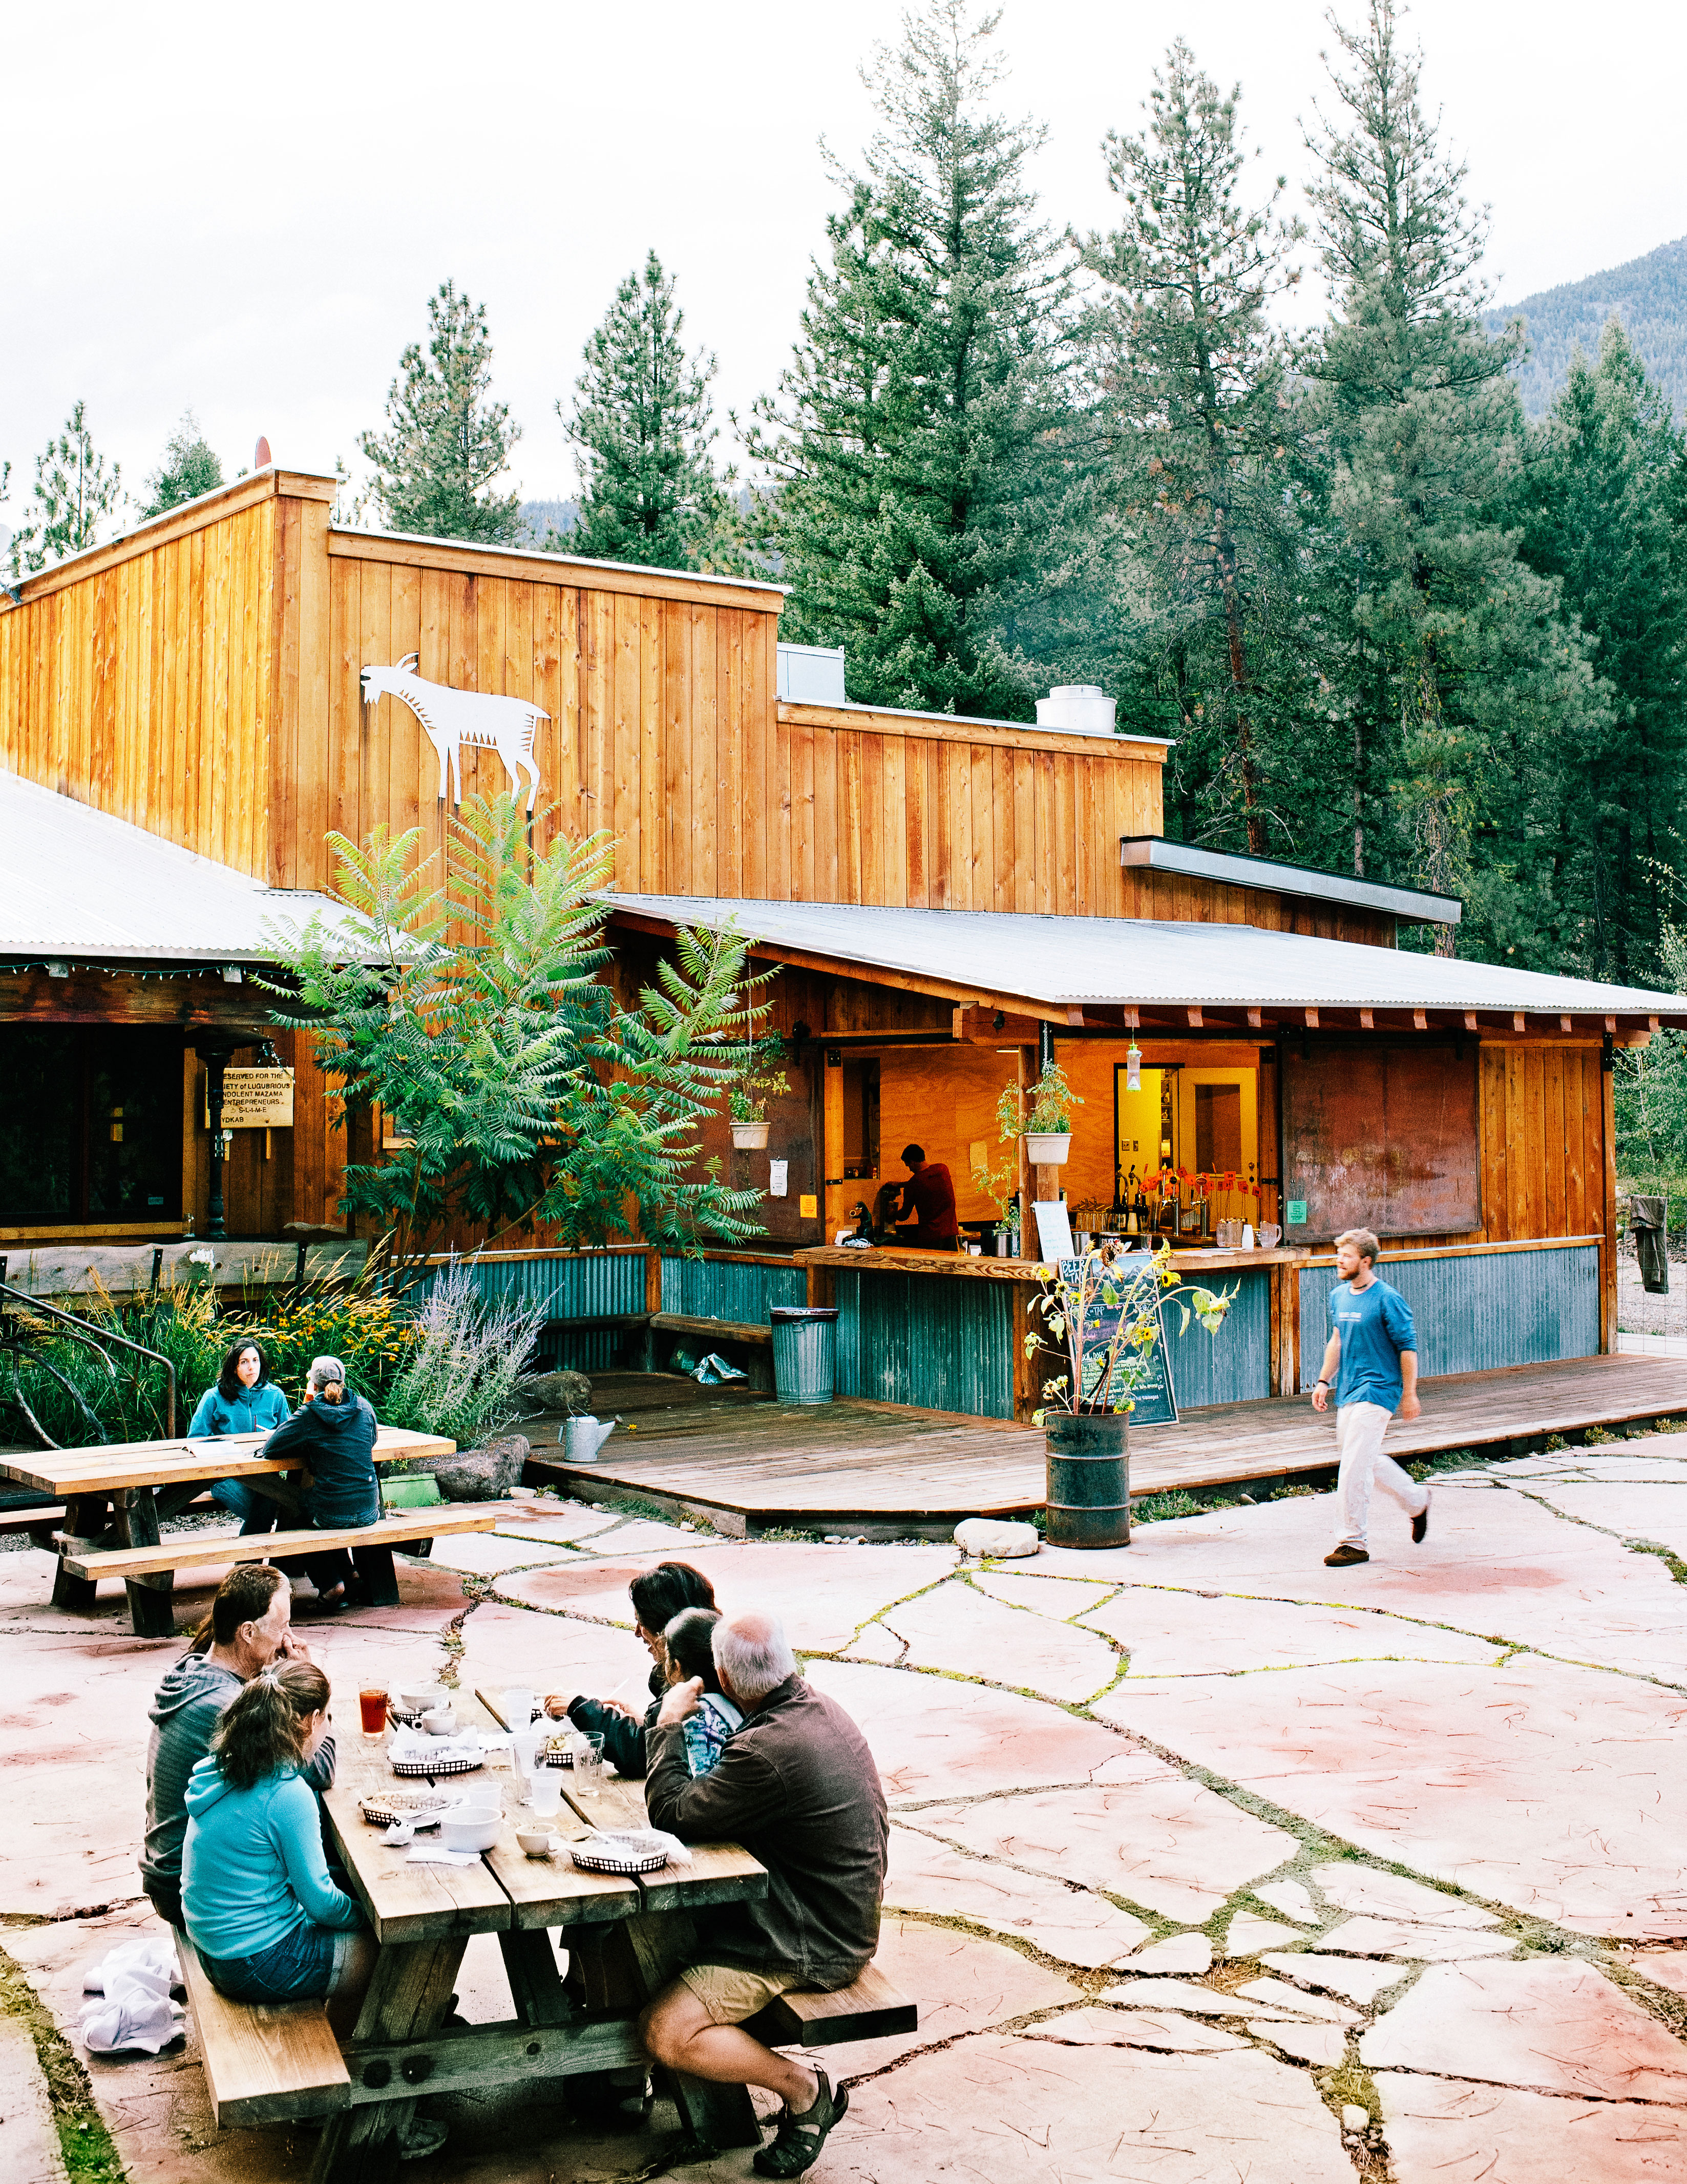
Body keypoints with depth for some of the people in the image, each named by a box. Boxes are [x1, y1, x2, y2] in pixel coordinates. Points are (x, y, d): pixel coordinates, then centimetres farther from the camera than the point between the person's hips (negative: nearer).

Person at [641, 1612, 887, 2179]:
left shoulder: (772, 1750, -31)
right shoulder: (818, 1706, 0)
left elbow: (673, 1816, -21)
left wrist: (668, 1727, -9)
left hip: (811, 1943, -10)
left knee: (665, 2033, -16)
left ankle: (805, 2090, 0)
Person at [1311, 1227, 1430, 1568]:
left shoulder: (1387, 1299, -14)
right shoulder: (1339, 1295, 8)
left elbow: (1408, 1348, -10)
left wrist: (1409, 1394, -10)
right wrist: (1324, 1381, 15)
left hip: (1377, 1390, -8)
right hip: (1348, 1391, 8)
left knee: (1354, 1466, -11)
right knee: (1367, 1461, 17)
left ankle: (1353, 1543, -3)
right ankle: (1416, 1500, 38)